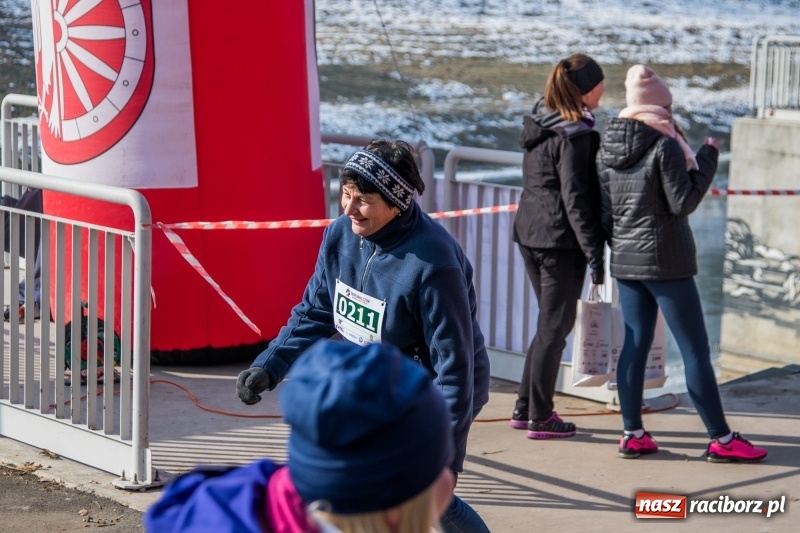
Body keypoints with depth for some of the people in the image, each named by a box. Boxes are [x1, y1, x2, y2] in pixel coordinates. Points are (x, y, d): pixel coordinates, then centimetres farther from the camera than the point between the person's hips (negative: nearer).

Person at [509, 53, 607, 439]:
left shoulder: (539, 123, 10)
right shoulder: (574, 136, -17)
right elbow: (576, 201, -19)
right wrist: (595, 254, -15)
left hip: (530, 233, 9)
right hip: (560, 240, -9)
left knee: (552, 321, 19)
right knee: (555, 326, 1)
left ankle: (525, 407, 23)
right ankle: (539, 417, 7)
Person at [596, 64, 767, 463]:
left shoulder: (606, 149, 5)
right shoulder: (664, 147, -15)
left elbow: (602, 210, 9)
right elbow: (683, 203, -14)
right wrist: (706, 161, -5)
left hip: (625, 261, 7)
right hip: (665, 261, -7)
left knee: (635, 344, 11)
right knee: (695, 349, -2)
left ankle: (633, 435, 11)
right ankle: (721, 440, 2)